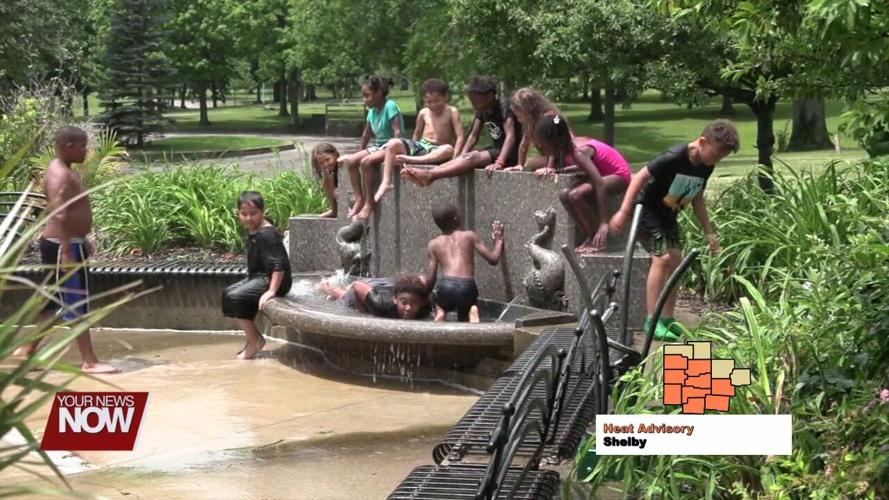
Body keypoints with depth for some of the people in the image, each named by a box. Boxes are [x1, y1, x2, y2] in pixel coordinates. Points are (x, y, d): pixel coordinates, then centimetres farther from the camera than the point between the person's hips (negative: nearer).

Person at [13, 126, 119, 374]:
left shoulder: (65, 172, 14)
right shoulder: (59, 175, -19)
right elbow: (58, 217, -26)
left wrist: (82, 242, 25)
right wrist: (67, 254, -30)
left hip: (70, 244, 11)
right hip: (62, 247, -11)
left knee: (55, 300, 18)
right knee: (77, 304, -7)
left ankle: (29, 348, 27)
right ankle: (90, 362, -3)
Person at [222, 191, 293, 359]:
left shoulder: (267, 234, -22)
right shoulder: (252, 232, 9)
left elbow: (279, 264, -28)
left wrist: (272, 291, -31)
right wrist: (249, 281, 17)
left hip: (270, 279, -11)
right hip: (258, 277, 11)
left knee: (235, 298, -21)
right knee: (227, 294, 15)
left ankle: (255, 340, -9)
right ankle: (252, 338, 16)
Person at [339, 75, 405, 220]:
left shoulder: (390, 106, -15)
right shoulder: (372, 110, 9)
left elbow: (397, 131, -22)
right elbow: (366, 134, 19)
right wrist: (359, 153, 17)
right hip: (377, 146, 9)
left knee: (366, 162, -30)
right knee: (350, 161, -8)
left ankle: (369, 203, -23)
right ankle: (359, 199, -8)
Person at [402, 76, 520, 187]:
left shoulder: (504, 108, -17)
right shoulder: (482, 111, 7)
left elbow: (510, 136, -29)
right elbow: (473, 136, 9)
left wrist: (499, 162, -42)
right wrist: (461, 157, -6)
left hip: (509, 153, -8)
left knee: (472, 158, -28)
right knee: (465, 158, -15)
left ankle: (430, 175, -41)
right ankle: (426, 176, -31)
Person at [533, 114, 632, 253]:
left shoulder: (578, 152, -29)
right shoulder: (568, 146, -7)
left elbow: (600, 185, -34)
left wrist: (604, 223, -36)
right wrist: (554, 170, -14)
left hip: (619, 175, -8)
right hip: (603, 172, 8)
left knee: (576, 195, -27)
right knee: (564, 195, -9)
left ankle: (595, 239, -11)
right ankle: (590, 237, -1)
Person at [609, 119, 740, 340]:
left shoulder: (705, 167, -4)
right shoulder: (674, 158, -28)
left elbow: (697, 198, 10)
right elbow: (640, 177, -25)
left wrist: (709, 232, 10)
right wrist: (624, 211, -28)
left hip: (668, 215, 8)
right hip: (647, 209, -8)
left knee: (676, 260, 2)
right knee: (662, 258, -19)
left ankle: (667, 319, 10)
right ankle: (652, 320, -16)